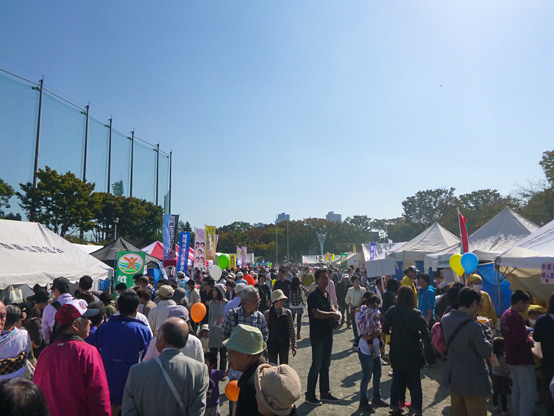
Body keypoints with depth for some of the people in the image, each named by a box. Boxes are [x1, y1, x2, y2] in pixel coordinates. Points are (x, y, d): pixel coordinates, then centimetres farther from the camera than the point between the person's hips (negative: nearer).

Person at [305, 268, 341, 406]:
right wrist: (332, 314, -16)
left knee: (325, 365, 16)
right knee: (316, 366, 0)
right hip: (317, 335, -8)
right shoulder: (313, 295, -15)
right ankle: (310, 395, 13)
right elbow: (316, 313, -26)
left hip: (328, 334, 8)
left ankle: (325, 393, 27)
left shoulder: (327, 295, 11)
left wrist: (334, 313, -5)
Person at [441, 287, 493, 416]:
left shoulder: (446, 319, -4)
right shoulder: (473, 326, -28)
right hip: (473, 382, -7)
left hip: (453, 377, 7)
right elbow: (486, 352, -17)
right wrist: (486, 329, -6)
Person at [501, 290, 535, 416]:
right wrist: (531, 341, -7)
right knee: (528, 393, -2)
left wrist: (526, 334, 7)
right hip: (522, 360, -10)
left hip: (511, 358, 10)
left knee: (517, 389, 20)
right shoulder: (516, 317, -22)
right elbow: (521, 341, -26)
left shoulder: (505, 315, 9)